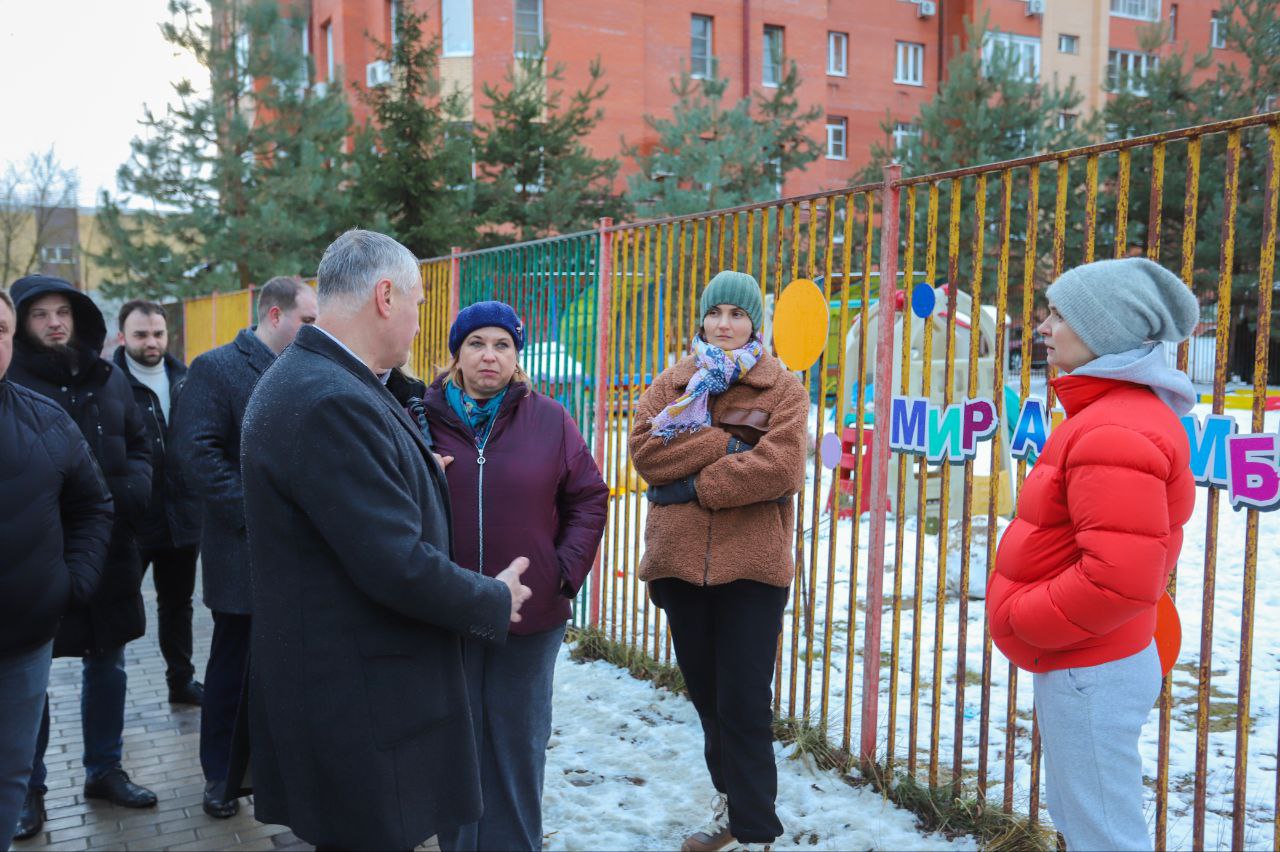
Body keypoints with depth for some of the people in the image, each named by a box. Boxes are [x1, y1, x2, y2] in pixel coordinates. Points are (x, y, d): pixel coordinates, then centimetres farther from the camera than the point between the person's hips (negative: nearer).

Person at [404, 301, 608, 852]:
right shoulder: (422, 414, -2)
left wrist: (566, 570, -5)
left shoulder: (549, 419, -1)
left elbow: (588, 498, 4)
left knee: (519, 741, 14)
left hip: (531, 618, 0)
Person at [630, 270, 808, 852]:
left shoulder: (782, 390, 2)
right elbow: (644, 449, -6)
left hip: (751, 564, -4)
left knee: (744, 704, -2)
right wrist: (728, 444, -14)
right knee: (705, 693, 17)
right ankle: (730, 802, 36)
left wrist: (695, 484, -13)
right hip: (679, 560, 4)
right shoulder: (671, 383, 11)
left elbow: (780, 468, -15)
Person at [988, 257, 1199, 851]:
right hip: (1085, 664, 11)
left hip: (1088, 674, -11)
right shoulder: (1122, 411, 11)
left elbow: (1119, 578, -31)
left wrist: (1020, 616, -16)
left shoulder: (1113, 433, -23)